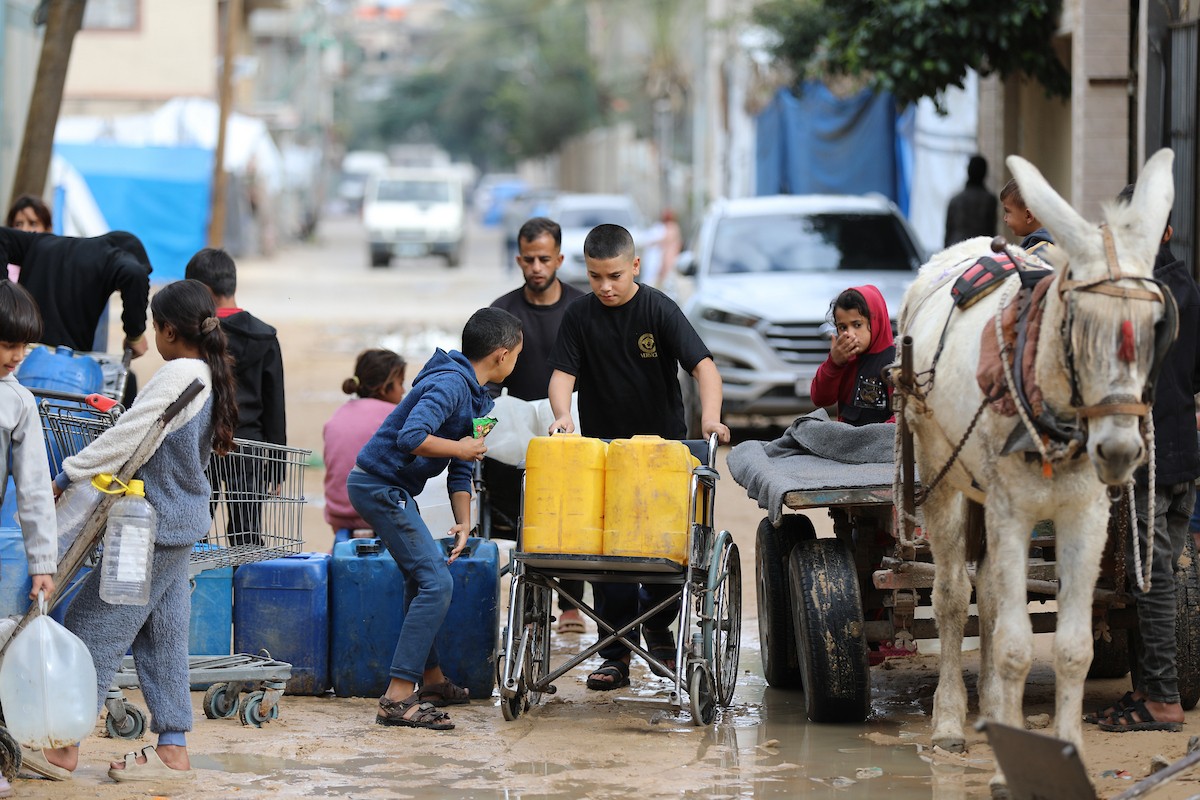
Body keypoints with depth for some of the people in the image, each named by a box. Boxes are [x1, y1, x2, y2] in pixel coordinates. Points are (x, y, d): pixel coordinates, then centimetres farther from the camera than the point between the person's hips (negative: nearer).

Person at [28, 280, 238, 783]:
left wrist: (68, 477, -13)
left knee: (93, 624, -4)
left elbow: (127, 438, -20)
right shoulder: (212, 377, 8)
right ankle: (172, 748, 13)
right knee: (161, 633, 13)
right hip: (184, 522, 9)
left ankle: (63, 747, -2)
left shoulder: (177, 375, -19)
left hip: (157, 525, -9)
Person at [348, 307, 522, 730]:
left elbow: (460, 469, 16)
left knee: (424, 574, 24)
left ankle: (432, 680, 39)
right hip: (381, 486, -11)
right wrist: (461, 448, -19)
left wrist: (464, 523, 4)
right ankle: (397, 699, -19)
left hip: (390, 489, 11)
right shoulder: (449, 384, -20)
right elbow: (411, 437, -34)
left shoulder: (476, 394, 13)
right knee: (436, 583, -14)